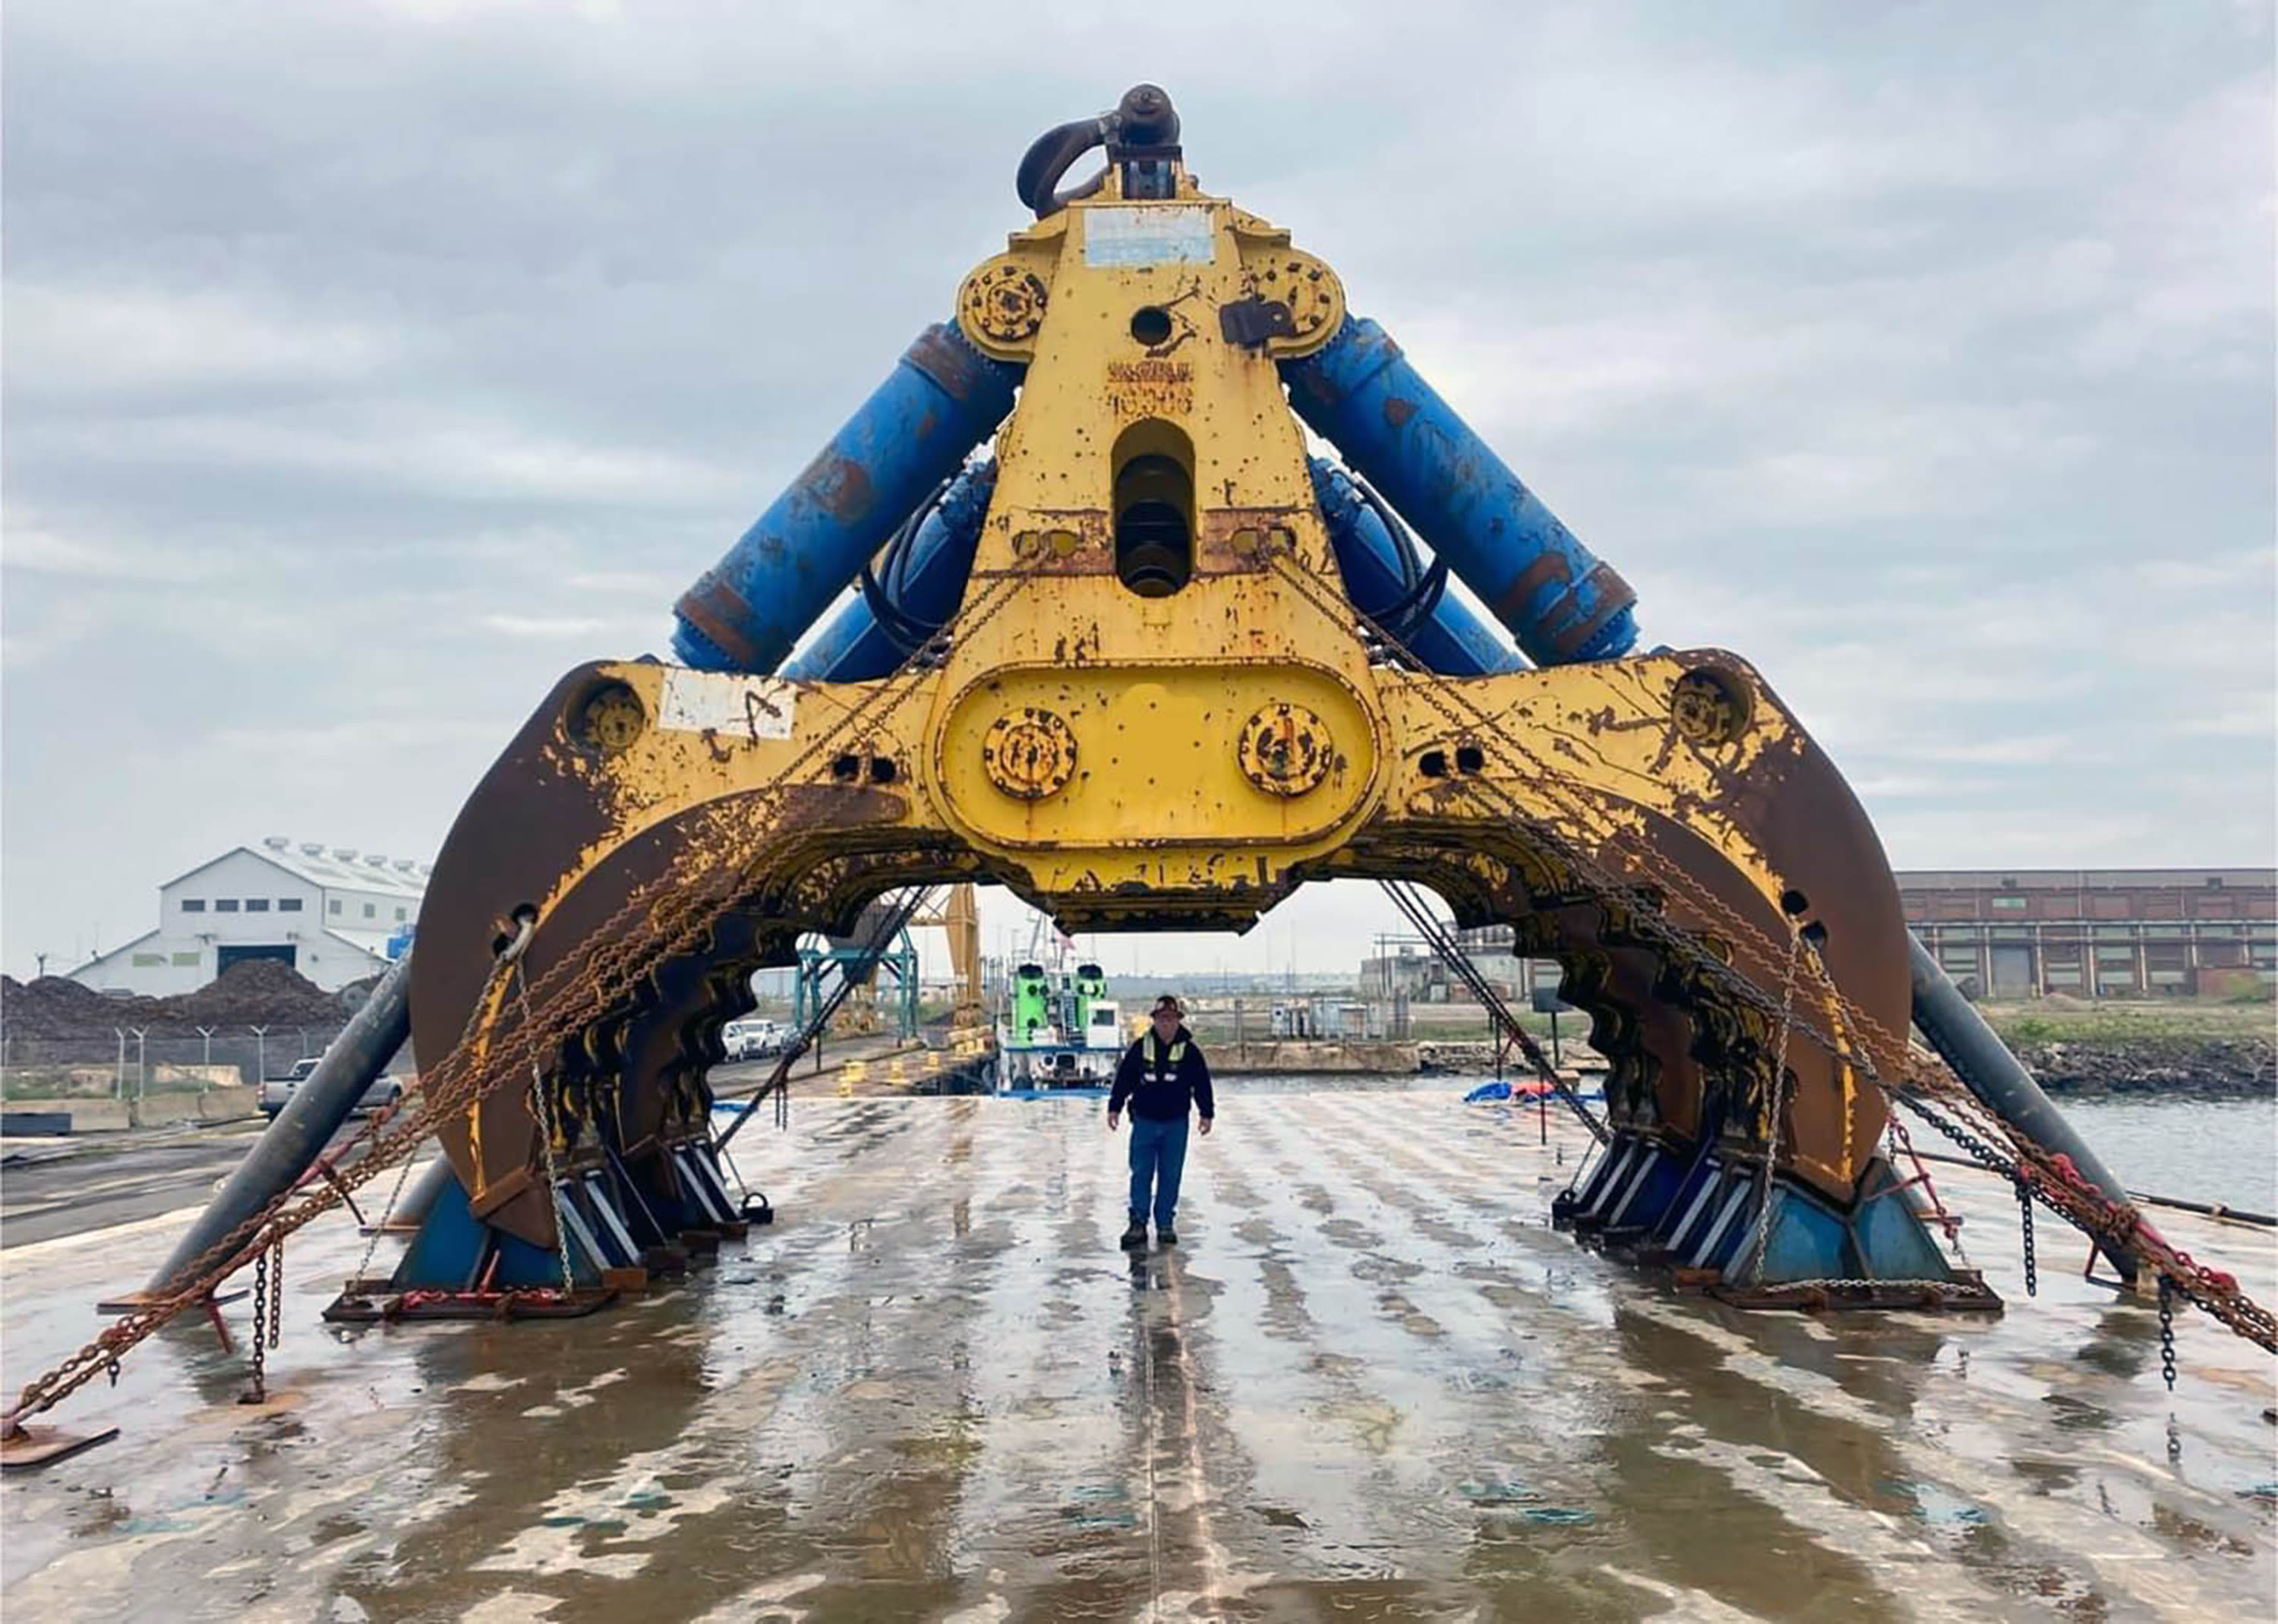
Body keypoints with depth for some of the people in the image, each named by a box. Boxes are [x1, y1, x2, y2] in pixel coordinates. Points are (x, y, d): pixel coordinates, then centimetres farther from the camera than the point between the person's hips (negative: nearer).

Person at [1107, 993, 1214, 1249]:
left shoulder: (1190, 1050, -2)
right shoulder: (1140, 1048, -2)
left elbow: (1202, 1084, 4)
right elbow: (1123, 1078, 4)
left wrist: (1207, 1113, 2)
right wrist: (1115, 1107, 2)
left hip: (1176, 1124, 0)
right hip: (1144, 1120, 0)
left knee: (1171, 1175, 6)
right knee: (1141, 1173, -1)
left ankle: (1166, 1224, 15)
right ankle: (1138, 1223, 2)